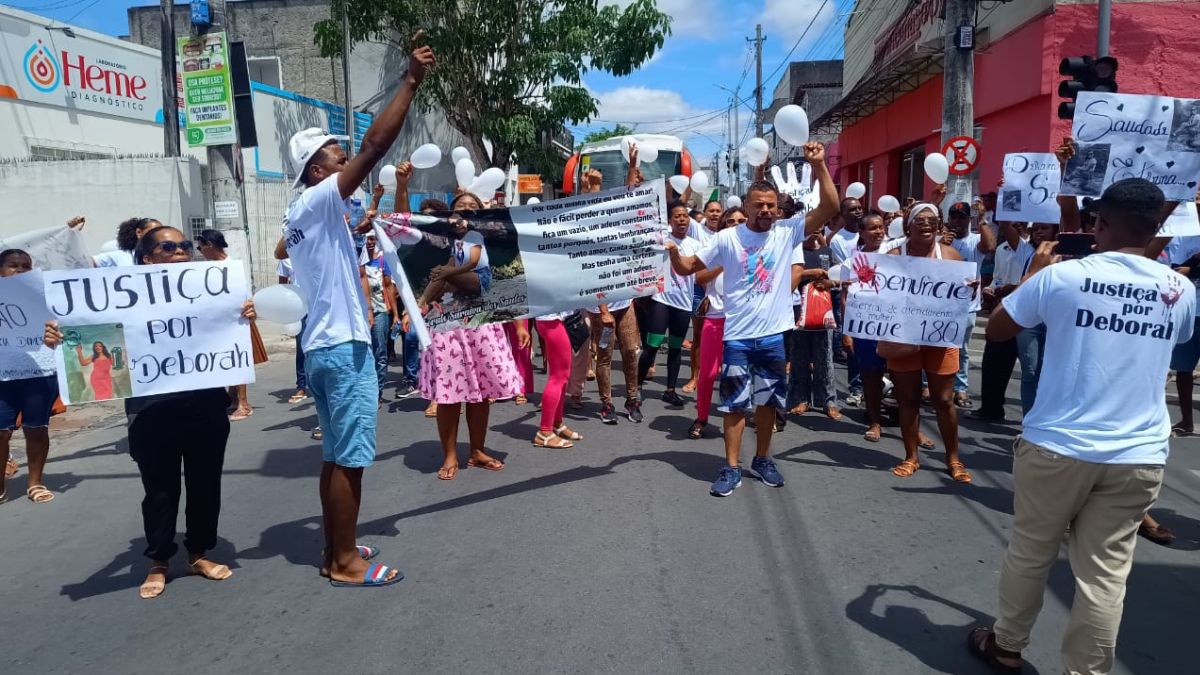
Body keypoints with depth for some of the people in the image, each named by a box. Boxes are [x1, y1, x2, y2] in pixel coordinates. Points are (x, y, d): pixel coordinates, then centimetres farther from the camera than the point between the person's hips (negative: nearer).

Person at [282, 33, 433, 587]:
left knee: (337, 455, 14)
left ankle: (337, 551, 22)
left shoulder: (302, 214, 18)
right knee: (349, 458, -3)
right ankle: (345, 562, 6)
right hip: (343, 345, -10)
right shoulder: (320, 200, -10)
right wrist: (412, 81, -17)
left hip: (322, 344, 10)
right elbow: (375, 145, -19)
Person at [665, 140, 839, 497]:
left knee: (768, 400, 14)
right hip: (737, 336, -2)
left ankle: (763, 459, 31)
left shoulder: (788, 232, 0)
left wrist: (818, 165, -16)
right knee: (736, 403, 5)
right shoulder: (728, 238, -3)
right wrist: (673, 252, -22)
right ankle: (731, 467, 15)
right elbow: (687, 268, 0)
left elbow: (830, 207, -7)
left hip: (774, 334, 2)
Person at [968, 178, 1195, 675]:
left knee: (1029, 554, 14)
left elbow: (996, 329, 4)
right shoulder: (1181, 291, 2)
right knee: (1106, 573, 8)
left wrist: (1033, 274, 15)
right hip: (1139, 456, 2)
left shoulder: (1061, 275, -9)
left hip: (1058, 445, -2)